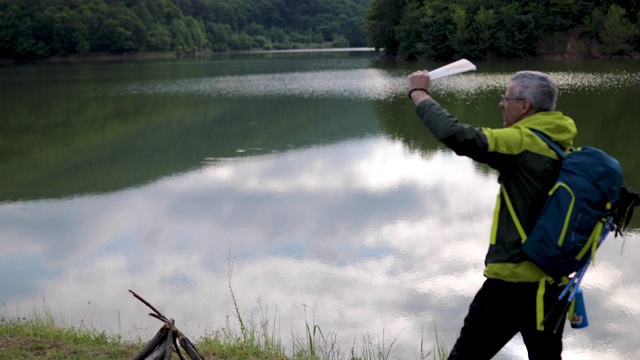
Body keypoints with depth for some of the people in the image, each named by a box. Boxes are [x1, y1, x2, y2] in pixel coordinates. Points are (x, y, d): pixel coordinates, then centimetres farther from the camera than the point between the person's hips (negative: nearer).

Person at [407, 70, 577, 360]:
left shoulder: (524, 142, -16)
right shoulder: (563, 146, 6)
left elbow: (458, 136, -24)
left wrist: (419, 93, -13)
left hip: (513, 279, -7)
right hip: (553, 280, 8)